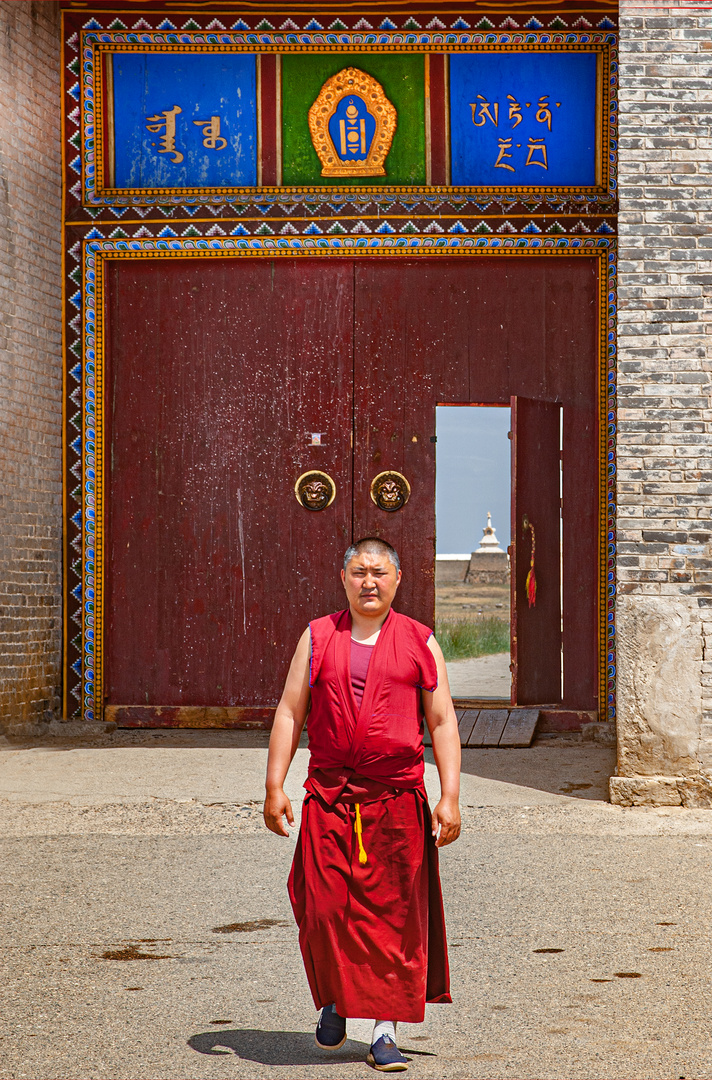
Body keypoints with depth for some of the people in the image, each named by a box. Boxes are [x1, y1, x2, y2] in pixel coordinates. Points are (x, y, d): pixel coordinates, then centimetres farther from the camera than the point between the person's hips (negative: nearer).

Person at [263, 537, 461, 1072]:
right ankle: (335, 999, 23)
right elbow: (289, 713, 8)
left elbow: (442, 722, 6)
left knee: (394, 913, -1)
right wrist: (275, 786, 0)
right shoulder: (317, 638, 9)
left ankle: (385, 1030, 8)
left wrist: (450, 797, -2)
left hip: (398, 800, 0)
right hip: (329, 797, 0)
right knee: (325, 907, -4)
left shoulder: (419, 642, 7)